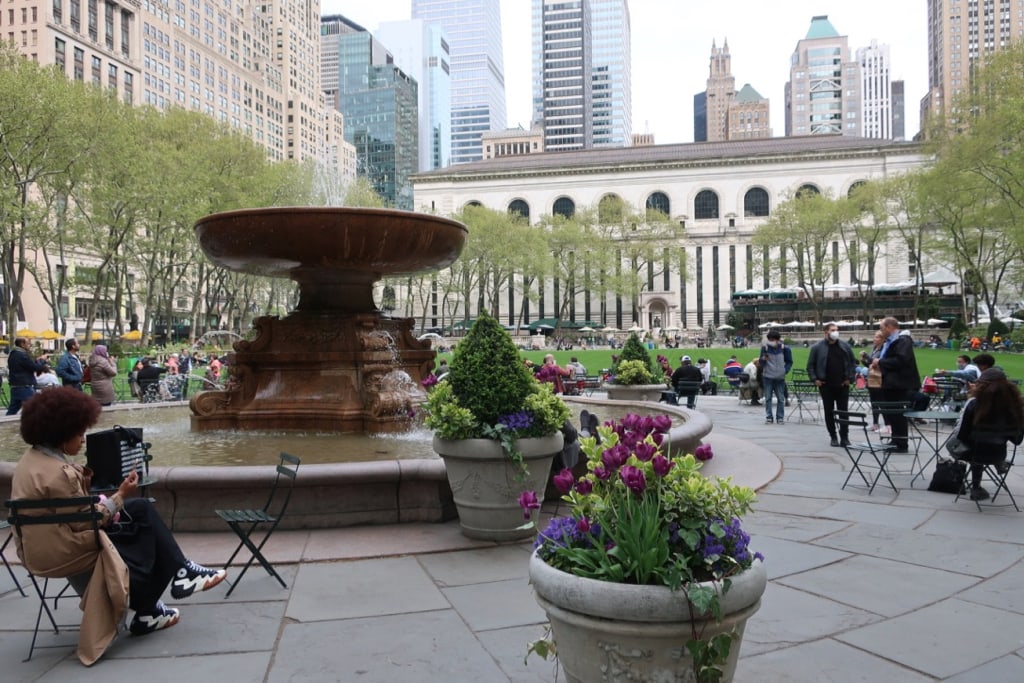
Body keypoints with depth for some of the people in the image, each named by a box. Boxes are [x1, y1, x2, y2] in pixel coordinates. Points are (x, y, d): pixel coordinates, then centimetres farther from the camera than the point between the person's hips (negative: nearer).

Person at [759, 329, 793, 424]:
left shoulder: (784, 348, 0)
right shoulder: (765, 347, 0)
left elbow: (789, 362, 10)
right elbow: (761, 363, 4)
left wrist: (785, 370, -3)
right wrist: (763, 359, -17)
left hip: (780, 377, 0)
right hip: (767, 377, 0)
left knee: (781, 398, 3)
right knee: (768, 398, 3)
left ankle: (780, 417, 11)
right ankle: (769, 417, 9)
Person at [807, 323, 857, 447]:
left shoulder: (845, 346, 6)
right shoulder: (817, 347, 0)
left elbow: (853, 363, 12)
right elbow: (810, 365, 4)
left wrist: (850, 378, 3)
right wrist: (815, 379, -5)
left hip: (842, 385, 1)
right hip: (826, 386, -1)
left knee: (844, 411, 1)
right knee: (829, 412, 5)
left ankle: (844, 437, 7)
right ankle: (833, 437, 14)